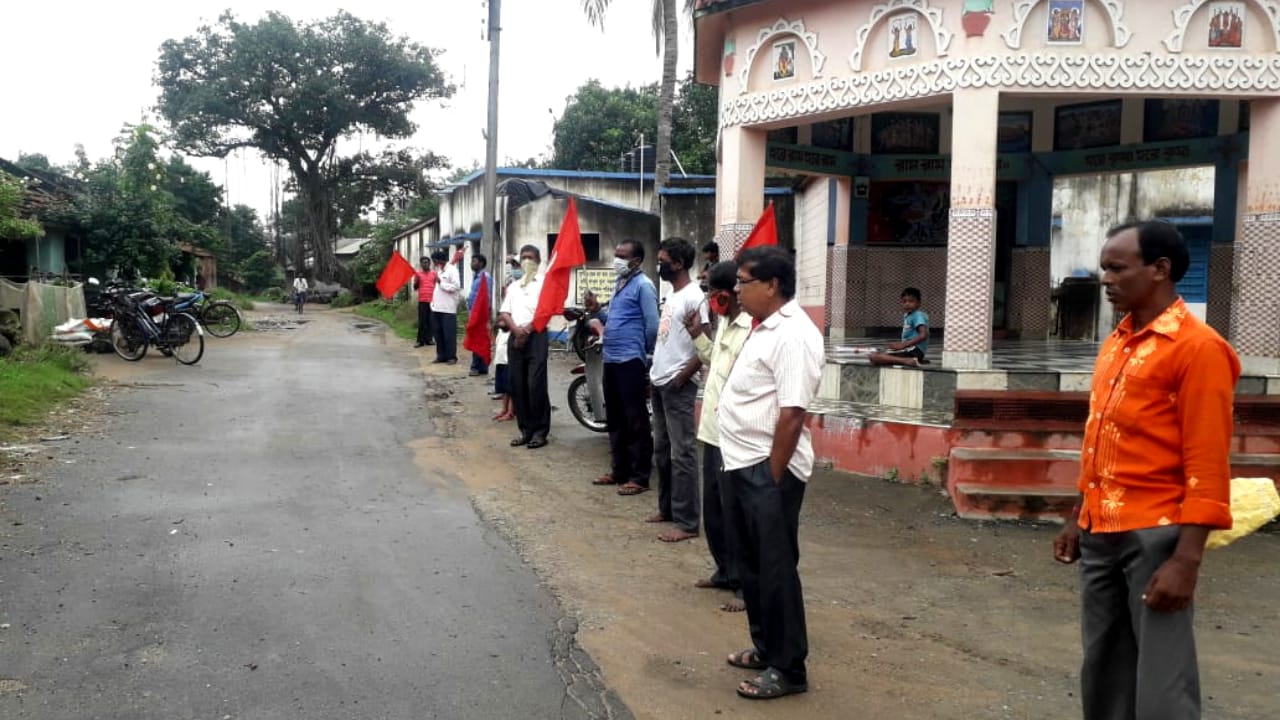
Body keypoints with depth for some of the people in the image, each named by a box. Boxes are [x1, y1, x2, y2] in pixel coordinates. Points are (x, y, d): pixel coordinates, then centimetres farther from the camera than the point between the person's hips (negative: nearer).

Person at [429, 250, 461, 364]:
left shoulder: (452, 270, -7)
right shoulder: (438, 270, 18)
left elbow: (456, 286, -17)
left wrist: (441, 283, -14)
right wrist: (433, 301, 12)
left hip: (448, 308, -8)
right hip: (436, 307, 8)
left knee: (449, 333, -3)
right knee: (437, 333, 9)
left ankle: (452, 356, 4)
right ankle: (441, 355, 17)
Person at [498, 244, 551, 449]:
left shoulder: (544, 283, 4)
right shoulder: (513, 286, 20)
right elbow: (505, 313, 11)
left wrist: (526, 331, -12)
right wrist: (516, 329, -8)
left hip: (536, 337, -6)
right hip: (515, 337, 6)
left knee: (535, 385, -11)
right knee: (516, 385, 4)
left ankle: (540, 431, -5)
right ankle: (525, 429, 11)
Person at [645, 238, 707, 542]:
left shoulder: (693, 297, -15)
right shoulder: (671, 295, 14)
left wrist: (681, 378, -16)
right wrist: (655, 373, 14)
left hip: (678, 387, -10)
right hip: (660, 384, 10)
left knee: (682, 454, -6)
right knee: (662, 451, 16)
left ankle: (687, 523, -2)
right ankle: (667, 508, 28)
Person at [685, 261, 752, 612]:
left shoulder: (752, 330, -21)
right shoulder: (724, 323, 10)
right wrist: (698, 334, 12)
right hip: (713, 431, 10)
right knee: (712, 510, 19)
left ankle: (746, 585, 13)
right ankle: (725, 572, 34)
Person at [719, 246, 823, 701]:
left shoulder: (793, 336, -19)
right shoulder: (765, 328, 12)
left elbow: (792, 414, -24)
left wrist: (773, 478, -21)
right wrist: (748, 468, 18)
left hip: (768, 470, -10)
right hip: (743, 465, 10)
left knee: (775, 569, 0)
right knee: (751, 563, 19)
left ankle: (788, 668, 12)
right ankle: (766, 648, 34)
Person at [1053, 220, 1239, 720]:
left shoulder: (1197, 347, -10)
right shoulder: (1115, 343, 13)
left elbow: (1207, 466, -14)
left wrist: (1186, 560, -19)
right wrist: (1078, 519, 17)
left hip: (1155, 535, -7)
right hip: (1102, 534, 8)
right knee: (1103, 671, 14)